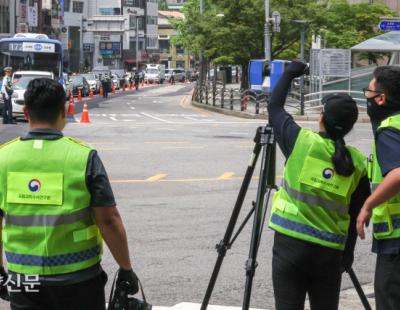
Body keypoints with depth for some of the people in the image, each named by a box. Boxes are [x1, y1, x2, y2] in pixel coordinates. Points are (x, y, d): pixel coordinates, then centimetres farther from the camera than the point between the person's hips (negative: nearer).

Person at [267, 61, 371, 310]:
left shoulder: (302, 141, -7)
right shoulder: (358, 164, 0)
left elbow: (274, 107, 10)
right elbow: (357, 215, 6)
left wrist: (290, 73, 24)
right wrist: (348, 252, 19)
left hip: (290, 244, -2)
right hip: (330, 251, 2)